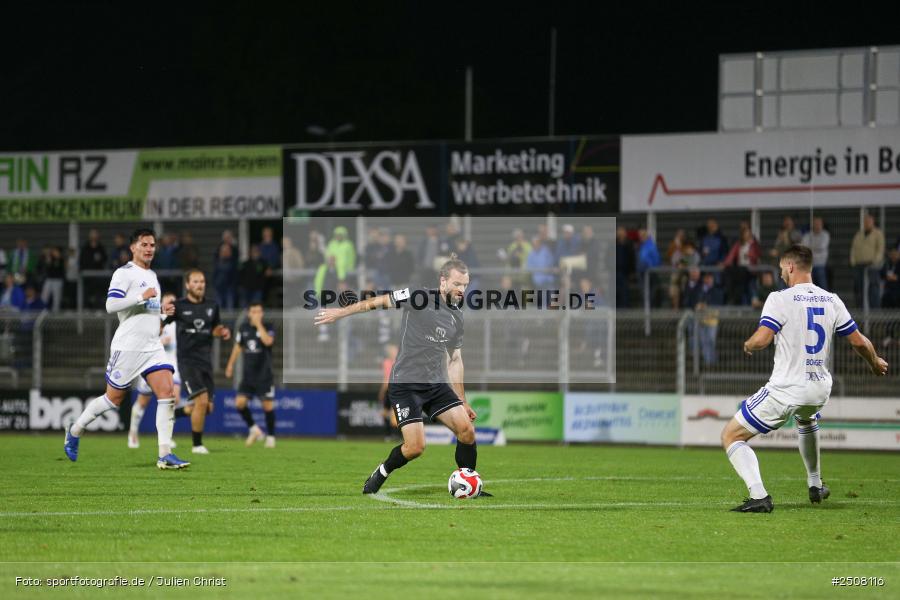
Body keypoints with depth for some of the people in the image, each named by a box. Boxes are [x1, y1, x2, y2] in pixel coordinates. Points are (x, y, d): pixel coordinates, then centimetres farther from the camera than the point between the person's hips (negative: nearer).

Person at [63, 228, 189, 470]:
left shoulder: (152, 276, 19)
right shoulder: (124, 273, -8)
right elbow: (111, 305, -19)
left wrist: (162, 310, 13)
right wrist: (142, 297, -22)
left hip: (153, 347, 7)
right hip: (128, 347, -7)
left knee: (168, 393, -10)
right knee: (113, 398, 2)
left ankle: (165, 454, -11)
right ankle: (75, 430, 25)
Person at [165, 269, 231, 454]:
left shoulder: (212, 306, 8)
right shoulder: (178, 306, -6)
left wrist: (223, 333, 0)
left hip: (206, 362, 6)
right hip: (187, 361, -6)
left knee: (207, 408, 5)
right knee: (202, 400, -19)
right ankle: (197, 444, -3)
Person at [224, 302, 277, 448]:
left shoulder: (268, 327, -6)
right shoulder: (244, 328, 6)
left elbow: (268, 341, -27)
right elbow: (238, 347, 18)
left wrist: (259, 324, -23)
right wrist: (230, 365, 20)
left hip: (264, 374, -4)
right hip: (248, 374, 4)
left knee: (268, 405, -3)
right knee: (239, 402, -7)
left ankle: (270, 436, 11)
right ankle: (253, 429, 14)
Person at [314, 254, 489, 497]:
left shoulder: (457, 318, 11)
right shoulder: (420, 297, -8)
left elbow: (454, 361, 19)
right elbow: (380, 301, 0)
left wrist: (462, 401, 19)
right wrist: (341, 312, 2)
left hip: (436, 384, 6)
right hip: (405, 384, -6)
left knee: (466, 430, -10)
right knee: (415, 447, -14)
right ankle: (380, 474, 15)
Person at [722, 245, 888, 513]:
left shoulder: (780, 299, -12)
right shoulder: (831, 301, 4)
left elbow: (761, 339, -22)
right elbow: (858, 341, 10)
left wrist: (748, 345, 2)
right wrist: (876, 363, 30)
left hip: (785, 390, -6)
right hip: (820, 390, 6)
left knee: (731, 436, 3)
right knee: (806, 419, 43)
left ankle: (758, 496, -16)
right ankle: (815, 486, 47)